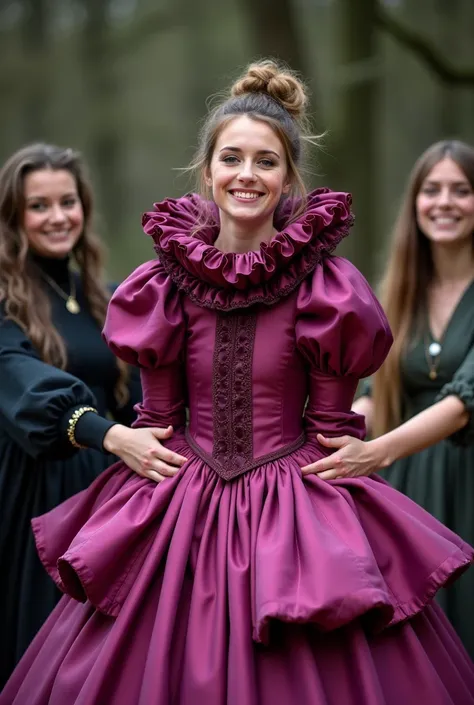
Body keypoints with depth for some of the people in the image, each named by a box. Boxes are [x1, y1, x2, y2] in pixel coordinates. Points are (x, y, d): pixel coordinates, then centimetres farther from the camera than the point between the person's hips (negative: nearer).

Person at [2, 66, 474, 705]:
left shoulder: (327, 288, -7)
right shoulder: (167, 283, -1)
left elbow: (330, 427, -2)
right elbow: (159, 418, 8)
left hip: (294, 511, -2)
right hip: (184, 504, 2)